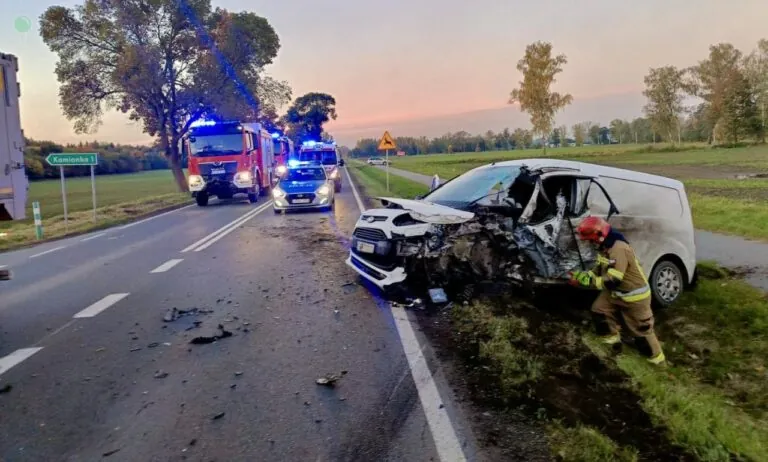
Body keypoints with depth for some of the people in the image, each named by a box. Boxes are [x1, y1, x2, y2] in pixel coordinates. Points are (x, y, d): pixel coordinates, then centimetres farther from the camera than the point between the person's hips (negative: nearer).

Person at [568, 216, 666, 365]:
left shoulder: (619, 249, -35)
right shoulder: (605, 246, -3)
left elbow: (612, 281, -35)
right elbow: (600, 269, 7)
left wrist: (585, 279, -30)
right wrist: (581, 275, -10)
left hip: (635, 295, -9)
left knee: (641, 329, 4)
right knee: (599, 309, 15)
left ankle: (655, 355, 24)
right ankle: (612, 336, 34)